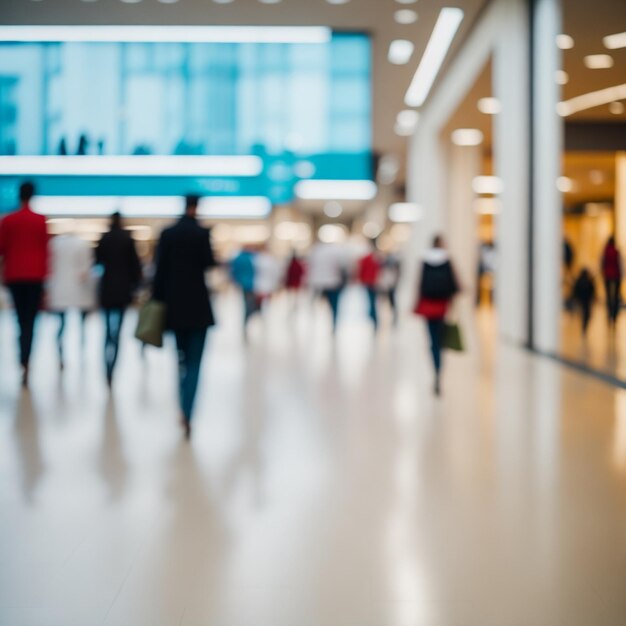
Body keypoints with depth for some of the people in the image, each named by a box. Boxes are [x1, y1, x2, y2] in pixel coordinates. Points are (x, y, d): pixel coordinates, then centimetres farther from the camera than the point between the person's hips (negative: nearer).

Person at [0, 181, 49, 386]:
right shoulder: (41, 220, -2)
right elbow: (45, 248, -2)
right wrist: (44, 274, 5)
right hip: (35, 276, -2)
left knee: (21, 320, 13)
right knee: (30, 321, -2)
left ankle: (24, 362, 16)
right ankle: (25, 364, -15)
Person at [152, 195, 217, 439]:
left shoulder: (167, 233, 2)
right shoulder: (202, 233, -9)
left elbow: (160, 269, 1)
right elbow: (209, 264, -10)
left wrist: (158, 299, 5)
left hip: (174, 304, 4)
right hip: (197, 305, -4)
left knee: (182, 357, 19)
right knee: (195, 361, -2)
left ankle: (184, 410, 24)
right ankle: (187, 414, -15)